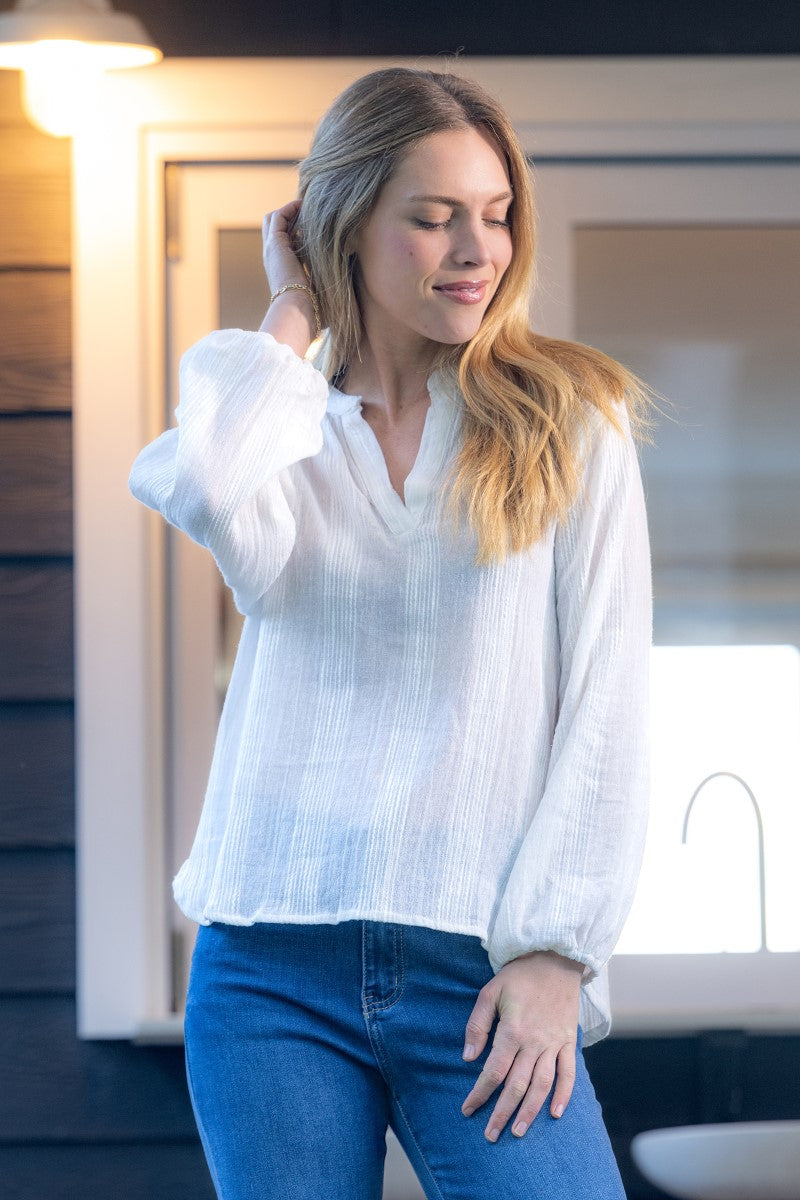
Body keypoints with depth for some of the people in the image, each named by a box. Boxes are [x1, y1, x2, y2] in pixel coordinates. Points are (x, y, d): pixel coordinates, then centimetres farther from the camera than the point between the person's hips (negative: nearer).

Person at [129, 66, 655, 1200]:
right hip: (272, 967, 2)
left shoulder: (569, 422, 6)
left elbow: (608, 711, 1)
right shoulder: (290, 432, 11)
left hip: (481, 971, -2)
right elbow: (206, 493, -15)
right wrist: (293, 315, 1)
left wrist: (554, 949, -7)